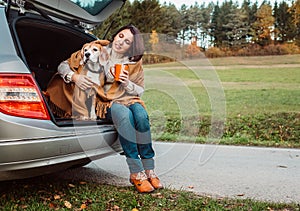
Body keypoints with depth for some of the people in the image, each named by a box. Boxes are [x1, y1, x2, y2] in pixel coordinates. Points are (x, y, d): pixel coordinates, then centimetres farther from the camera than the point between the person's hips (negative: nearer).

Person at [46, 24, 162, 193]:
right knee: (124, 114, -37)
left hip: (128, 100, 3)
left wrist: (128, 84, -10)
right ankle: (136, 173, -35)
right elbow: (64, 65, 5)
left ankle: (149, 170, -27)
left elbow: (140, 91, 11)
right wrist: (74, 76, -18)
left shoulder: (135, 62, 7)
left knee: (141, 115, -33)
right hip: (105, 102, -2)